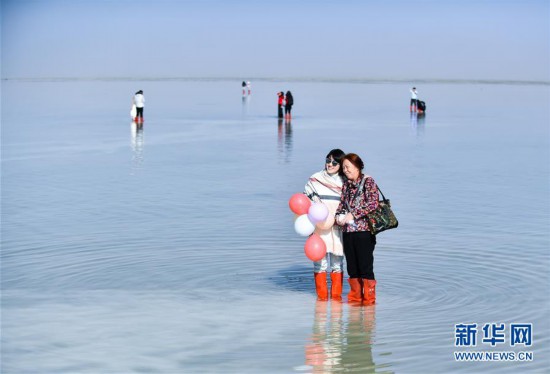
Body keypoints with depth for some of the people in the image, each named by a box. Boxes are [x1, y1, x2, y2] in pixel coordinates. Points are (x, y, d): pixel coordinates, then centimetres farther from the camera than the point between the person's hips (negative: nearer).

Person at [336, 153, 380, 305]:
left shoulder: (368, 182, -4)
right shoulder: (346, 185, 15)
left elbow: (373, 203, -15)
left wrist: (353, 214, -17)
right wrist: (339, 216, -2)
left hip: (364, 230, -6)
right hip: (348, 231, 6)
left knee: (365, 265, -4)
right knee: (352, 265, 9)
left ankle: (369, 297, 4)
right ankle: (355, 296, 19)